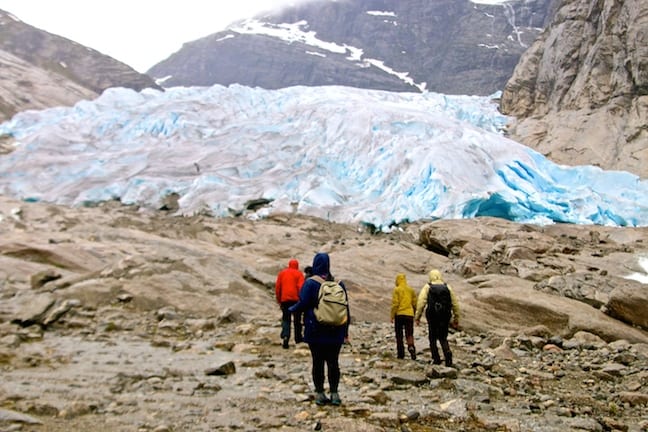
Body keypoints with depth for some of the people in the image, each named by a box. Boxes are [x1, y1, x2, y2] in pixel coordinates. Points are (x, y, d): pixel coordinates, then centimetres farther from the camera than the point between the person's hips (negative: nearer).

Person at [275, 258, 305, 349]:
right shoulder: (299, 274, 0)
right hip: (296, 299, -2)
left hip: (284, 300, 2)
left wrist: (279, 300, 14)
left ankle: (285, 336, -18)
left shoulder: (282, 273, 10)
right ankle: (298, 338, 23)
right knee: (297, 319, 14)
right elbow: (301, 287, -10)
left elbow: (277, 287, 7)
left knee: (286, 319, 4)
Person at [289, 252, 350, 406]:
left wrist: (291, 309, 10)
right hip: (335, 332, 3)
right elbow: (346, 308, 8)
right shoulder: (339, 283, 5)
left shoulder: (310, 283, -8)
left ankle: (320, 393, 9)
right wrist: (345, 331, 14)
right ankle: (334, 393, 9)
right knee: (333, 362, 9)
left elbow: (303, 304, -12)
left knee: (318, 362, 6)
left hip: (316, 332, -3)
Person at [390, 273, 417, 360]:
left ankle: (401, 353, 9)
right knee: (409, 334, 5)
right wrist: (414, 313, 23)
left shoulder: (397, 290, -4)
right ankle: (411, 347, -22)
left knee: (399, 335, 8)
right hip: (409, 314, 3)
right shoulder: (411, 289, 9)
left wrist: (392, 316, -4)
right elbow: (415, 303, 11)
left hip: (399, 314, -3)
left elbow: (395, 304, -10)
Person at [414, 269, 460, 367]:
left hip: (432, 317, -2)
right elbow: (455, 304, 7)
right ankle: (447, 353, -14)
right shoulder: (447, 287, 8)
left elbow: (421, 302, -10)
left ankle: (436, 359, 8)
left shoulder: (427, 287, 0)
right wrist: (456, 319, 14)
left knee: (433, 338, 13)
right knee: (443, 338, 12)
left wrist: (417, 317, -8)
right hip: (445, 317, 2)